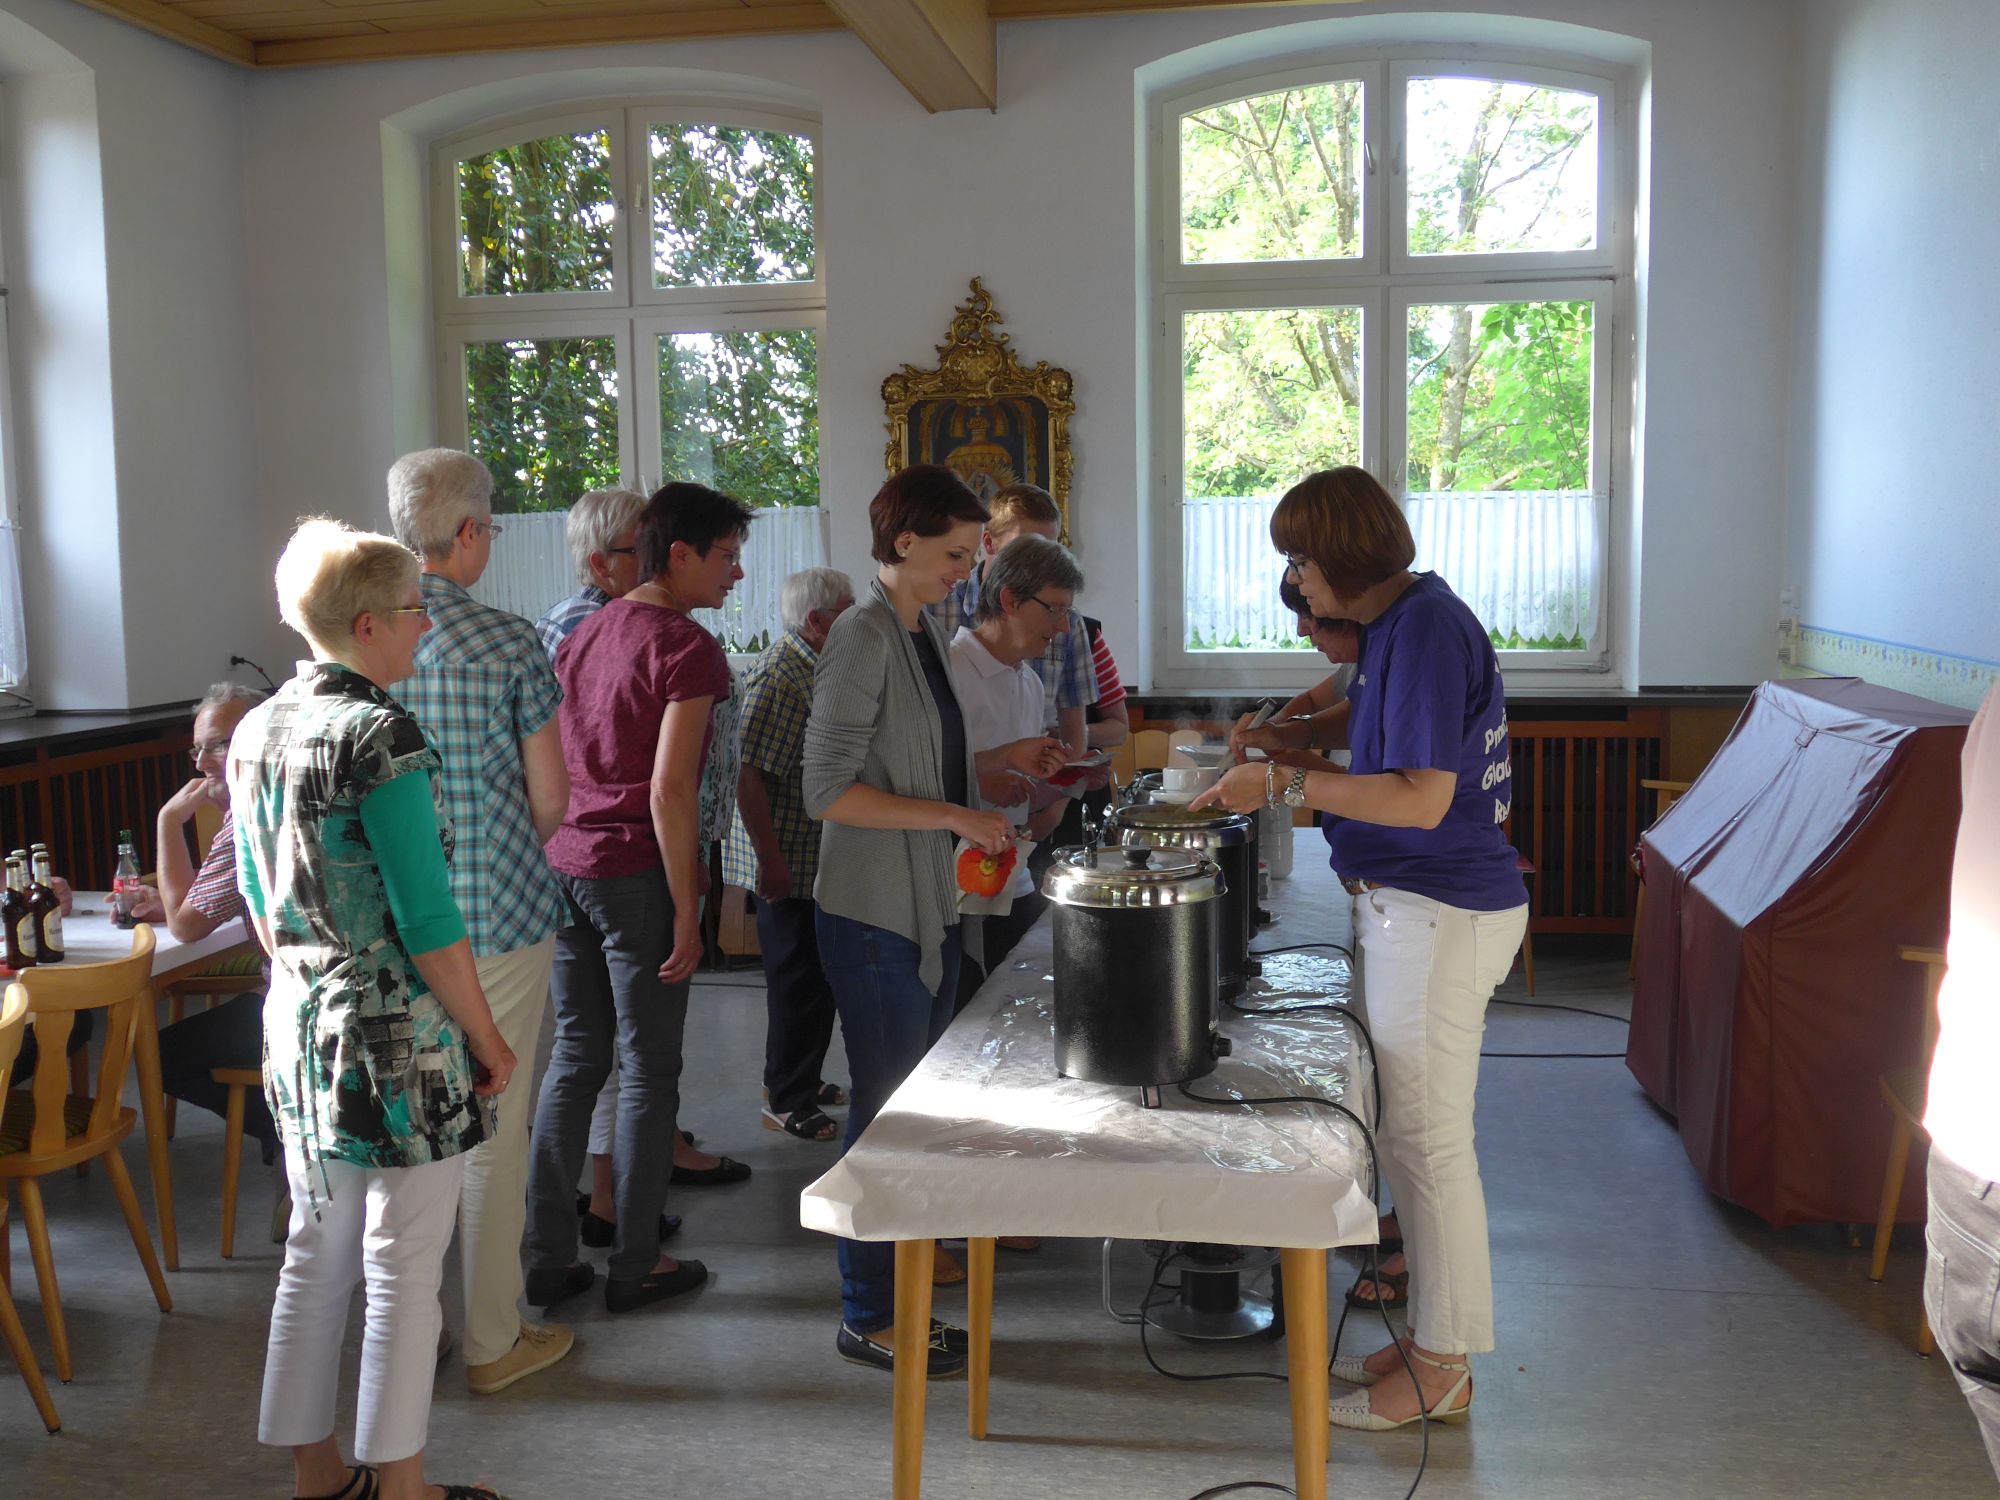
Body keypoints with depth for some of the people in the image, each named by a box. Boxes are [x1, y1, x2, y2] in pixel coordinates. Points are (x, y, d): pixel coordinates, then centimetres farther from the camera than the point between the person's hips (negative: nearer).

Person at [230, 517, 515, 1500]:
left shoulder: (255, 731, 6)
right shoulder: (382, 735, -19)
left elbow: (258, 894, 15)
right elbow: (426, 920, -20)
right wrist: (487, 1037, -11)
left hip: (296, 1023, 8)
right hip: (401, 1038, -8)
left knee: (316, 1249, 17)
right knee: (404, 1269, 4)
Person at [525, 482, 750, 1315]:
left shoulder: (580, 635, 13)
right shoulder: (685, 647, -12)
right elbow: (669, 792, -18)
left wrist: (556, 862, 19)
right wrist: (687, 911, -15)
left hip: (564, 864, 8)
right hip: (636, 873, -7)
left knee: (574, 1057, 14)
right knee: (647, 1072, 4)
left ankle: (549, 1256, 19)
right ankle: (634, 1265, 13)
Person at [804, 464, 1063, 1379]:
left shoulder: (928, 631, 13)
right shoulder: (863, 638, -14)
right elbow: (829, 791, -20)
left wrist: (1001, 760, 10)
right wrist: (954, 815, -21)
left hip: (930, 908, 9)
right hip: (875, 917, -9)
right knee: (889, 1110, -1)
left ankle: (896, 1303, 25)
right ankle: (868, 1319, 13)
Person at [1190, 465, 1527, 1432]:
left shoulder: (1426, 628, -19)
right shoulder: (1398, 619, 11)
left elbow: (1422, 798, -25)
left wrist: (1283, 785, -20)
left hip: (1438, 915, -10)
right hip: (1409, 907, 10)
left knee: (1428, 1138, 0)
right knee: (1410, 1133, 17)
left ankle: (1441, 1371, 14)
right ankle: (1431, 1338, 30)